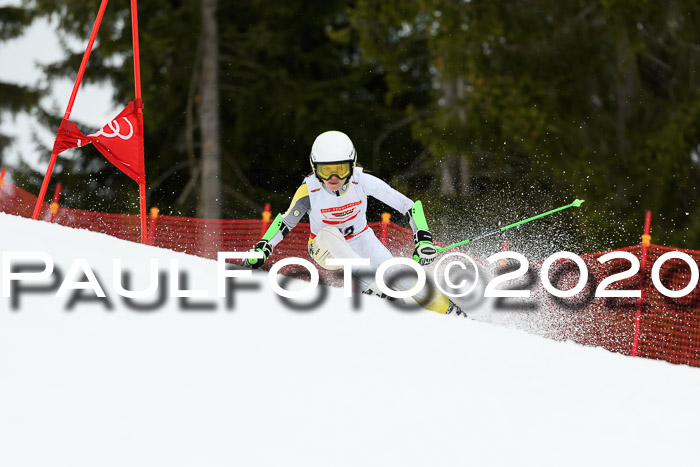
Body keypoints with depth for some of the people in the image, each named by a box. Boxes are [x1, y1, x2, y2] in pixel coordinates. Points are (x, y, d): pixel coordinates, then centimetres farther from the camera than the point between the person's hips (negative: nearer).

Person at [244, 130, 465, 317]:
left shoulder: (362, 181, -26)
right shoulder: (308, 191, -26)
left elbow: (409, 206, -22)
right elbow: (285, 222, -10)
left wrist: (423, 239, -31)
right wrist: (262, 249, -20)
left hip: (361, 240, 0)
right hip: (327, 249, 0)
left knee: (397, 277, -19)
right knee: (329, 235, -36)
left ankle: (452, 312, -3)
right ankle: (373, 290, -37)